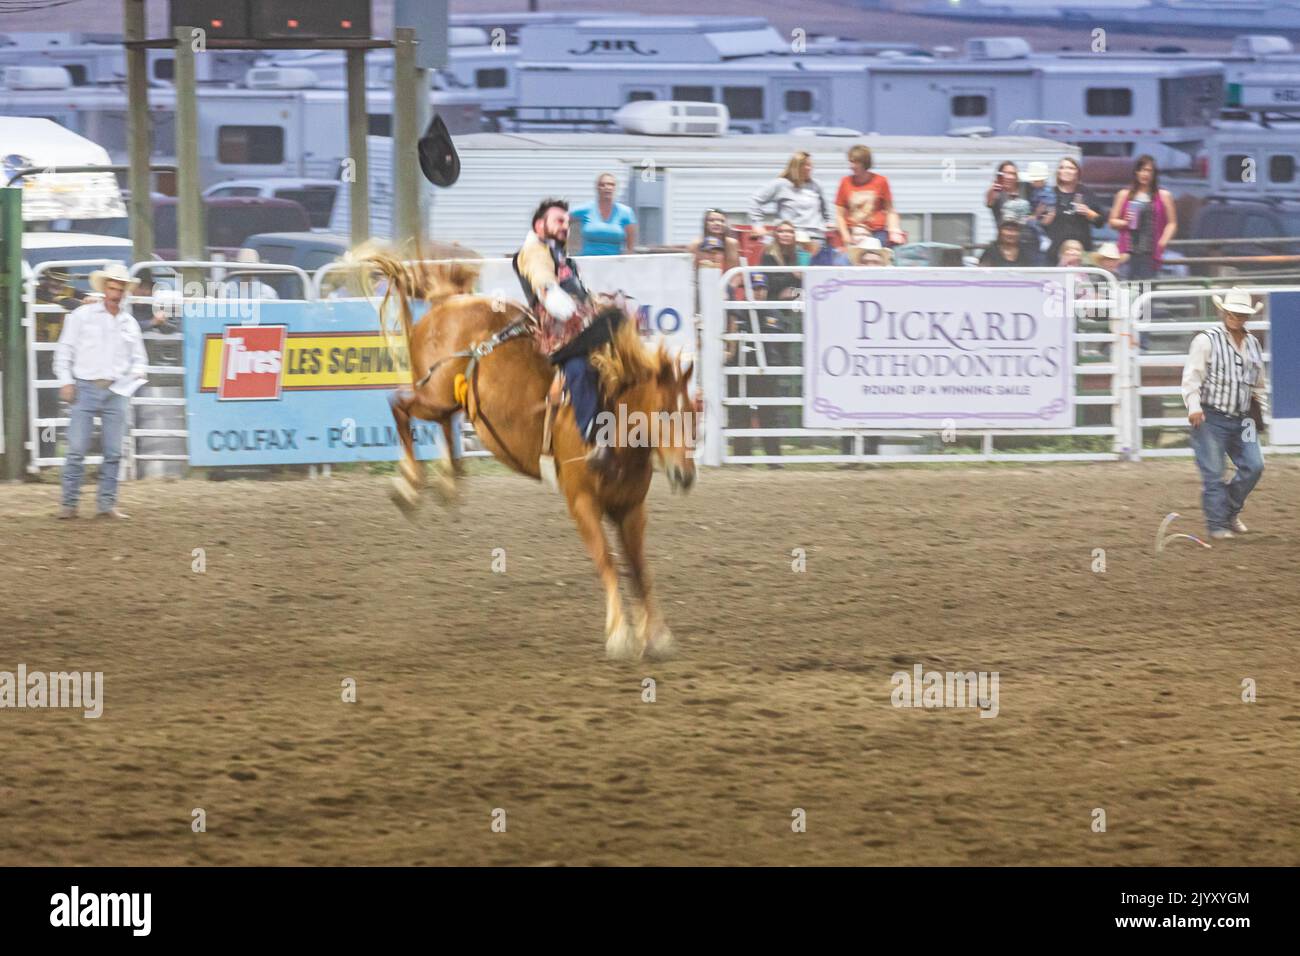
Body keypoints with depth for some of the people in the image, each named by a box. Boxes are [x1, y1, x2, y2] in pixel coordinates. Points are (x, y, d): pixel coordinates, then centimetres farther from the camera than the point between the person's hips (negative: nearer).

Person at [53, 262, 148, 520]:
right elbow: (64, 349, 2)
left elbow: (139, 358, 18)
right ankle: (69, 504, 0)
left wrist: (137, 373, -4)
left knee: (113, 452, 2)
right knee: (77, 449, -5)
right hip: (84, 389, -3)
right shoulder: (82, 315, 2)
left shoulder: (129, 323, 12)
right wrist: (65, 382, -7)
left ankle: (106, 504, 9)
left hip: (116, 391, 3)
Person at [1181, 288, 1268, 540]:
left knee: (1253, 465, -4)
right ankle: (1217, 525, 2)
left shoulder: (1253, 344, 12)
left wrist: (1259, 411, 17)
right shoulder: (1207, 340, -6)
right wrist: (1194, 406, -22)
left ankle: (1231, 511, 16)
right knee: (1213, 472, -5)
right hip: (1211, 417, -5)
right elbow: (1192, 375, -11)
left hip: (1241, 420, 5)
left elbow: (1259, 385, 23)